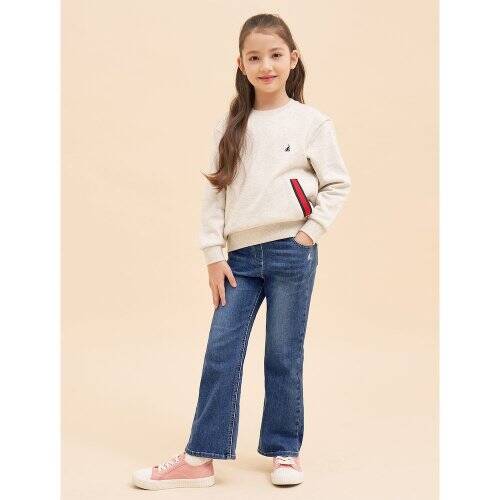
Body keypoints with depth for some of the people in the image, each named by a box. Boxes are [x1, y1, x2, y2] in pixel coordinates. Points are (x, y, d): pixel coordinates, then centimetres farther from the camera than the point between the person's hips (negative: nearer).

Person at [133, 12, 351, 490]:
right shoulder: (230, 126, 7)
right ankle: (200, 459, 7)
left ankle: (285, 451, 20)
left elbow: (337, 184, 4)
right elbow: (214, 191, 6)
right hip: (240, 256, 3)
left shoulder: (312, 122, 0)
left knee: (283, 357, 5)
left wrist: (310, 233, -6)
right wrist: (214, 255, 1)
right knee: (220, 353, 1)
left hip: (291, 253, -3)